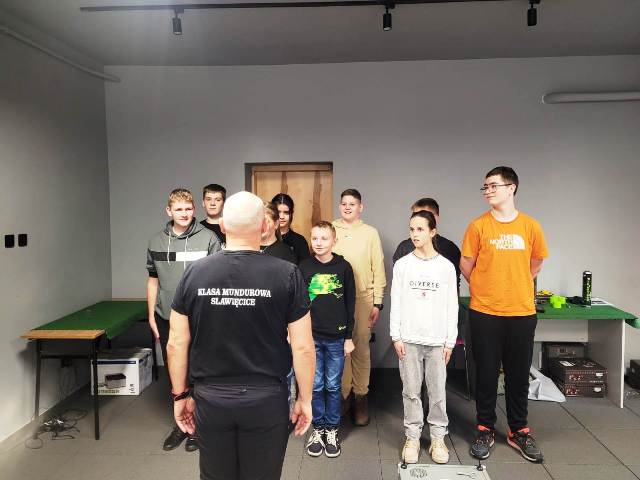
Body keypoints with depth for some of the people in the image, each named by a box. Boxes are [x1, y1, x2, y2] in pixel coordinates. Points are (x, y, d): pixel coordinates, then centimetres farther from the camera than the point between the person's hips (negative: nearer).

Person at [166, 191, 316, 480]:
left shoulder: (195, 273, -6)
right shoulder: (287, 275, -11)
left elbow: (176, 344, -1)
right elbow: (303, 347, -10)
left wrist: (180, 395, 11)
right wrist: (305, 398, 3)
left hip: (210, 399, 2)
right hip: (267, 400, -1)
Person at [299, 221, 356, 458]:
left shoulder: (344, 267, -2)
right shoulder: (304, 267, -1)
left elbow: (350, 304, 1)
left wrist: (349, 337, 0)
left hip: (336, 337, 0)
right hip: (311, 337, 0)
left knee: (333, 386, 9)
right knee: (315, 385, 8)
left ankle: (332, 430, 25)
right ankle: (318, 428, 25)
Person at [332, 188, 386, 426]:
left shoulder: (370, 233, 3)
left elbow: (378, 270, 3)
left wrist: (377, 303, -1)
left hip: (363, 299, -1)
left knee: (361, 348, 4)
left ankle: (361, 397, 18)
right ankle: (343, 394, 21)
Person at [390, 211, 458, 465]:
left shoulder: (446, 266, 1)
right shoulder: (402, 264, 1)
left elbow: (452, 306, 3)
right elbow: (396, 303, 2)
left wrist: (450, 341, 0)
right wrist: (396, 336, -3)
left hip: (437, 340, 0)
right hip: (409, 339, 0)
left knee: (438, 392, 6)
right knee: (411, 391, 7)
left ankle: (438, 437, 21)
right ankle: (412, 437, 21)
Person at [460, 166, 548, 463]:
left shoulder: (531, 226, 1)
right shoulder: (478, 226, -4)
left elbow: (535, 265, 14)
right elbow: (466, 265, 2)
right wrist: (486, 290, 9)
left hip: (522, 313, 2)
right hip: (484, 313, -1)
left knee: (519, 375, 12)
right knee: (486, 374, 7)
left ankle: (519, 431, 29)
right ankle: (485, 430, 24)